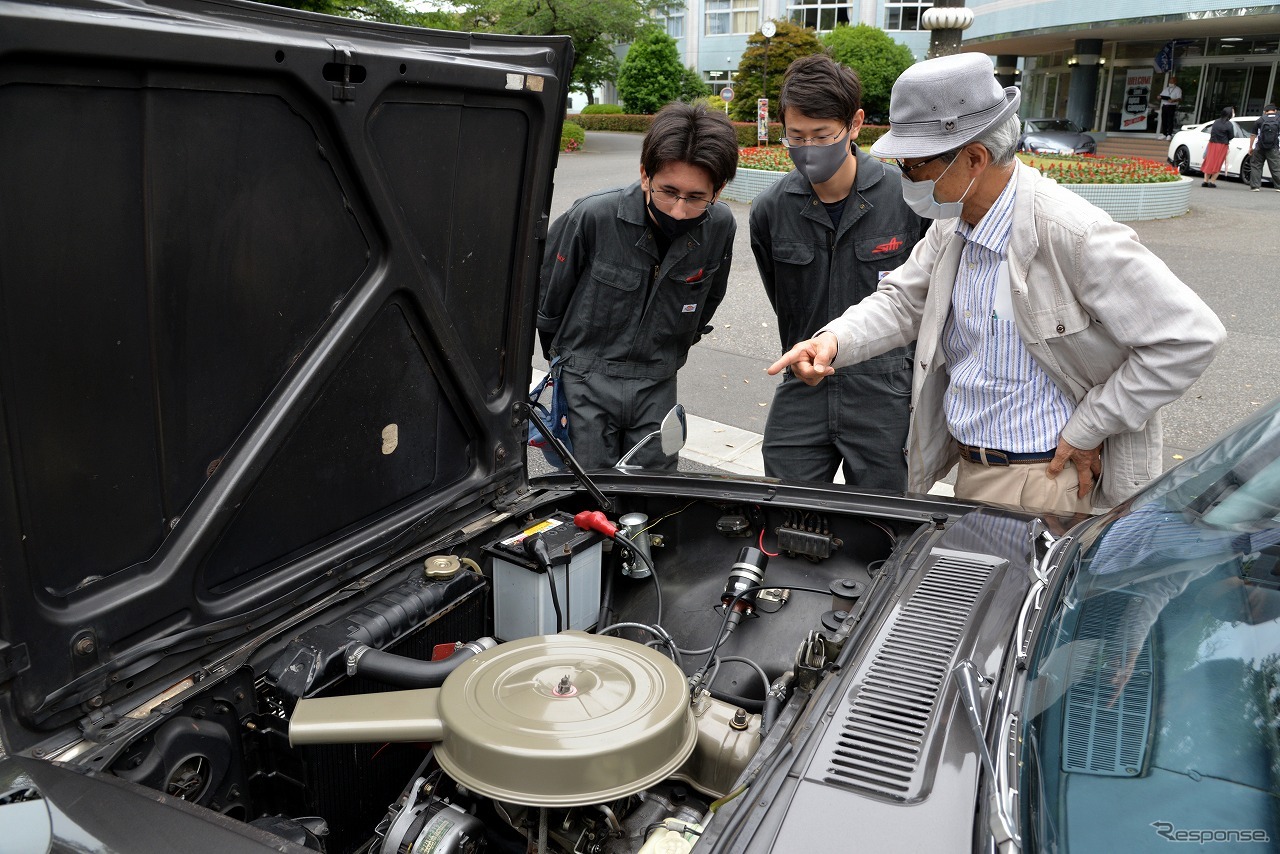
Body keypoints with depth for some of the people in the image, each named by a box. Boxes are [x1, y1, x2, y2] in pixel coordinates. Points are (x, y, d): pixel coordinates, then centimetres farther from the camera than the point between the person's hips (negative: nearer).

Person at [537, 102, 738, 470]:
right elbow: (548, 292, -3)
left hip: (656, 384, 3)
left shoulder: (720, 227, -12)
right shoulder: (593, 215, -22)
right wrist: (560, 356, 11)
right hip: (588, 380, -2)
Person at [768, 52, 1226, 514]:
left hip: (1040, 477, -8)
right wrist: (836, 340, -12)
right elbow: (904, 300, 9)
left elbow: (1189, 337, -21)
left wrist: (1087, 430, -16)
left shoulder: (1072, 233, -25)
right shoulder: (952, 225, 0)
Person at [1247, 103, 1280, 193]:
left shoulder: (1260, 120, 5)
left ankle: (1255, 186, 5)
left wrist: (1250, 147, 14)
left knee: (1256, 166, 10)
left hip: (1260, 148, 0)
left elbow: (1253, 135, 7)